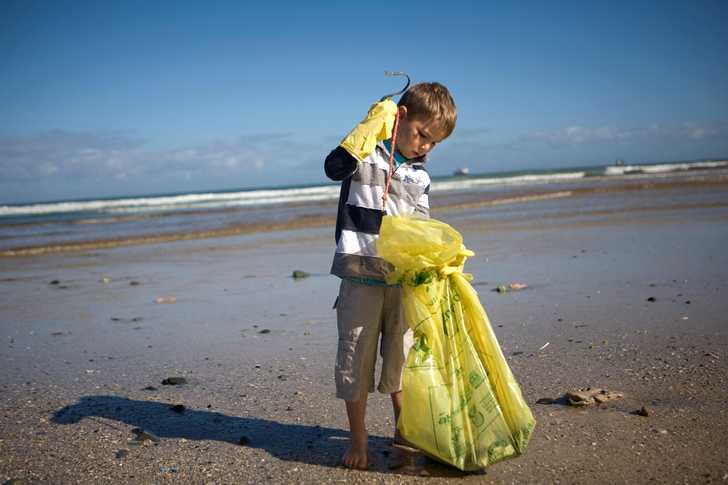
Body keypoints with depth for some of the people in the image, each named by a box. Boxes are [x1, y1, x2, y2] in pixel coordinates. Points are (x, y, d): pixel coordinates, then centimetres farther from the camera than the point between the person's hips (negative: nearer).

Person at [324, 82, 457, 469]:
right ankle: (358, 440, 17)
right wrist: (370, 127, -23)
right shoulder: (366, 152, -4)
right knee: (356, 357, 2)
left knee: (402, 356, 15)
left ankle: (404, 430, 32)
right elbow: (334, 167, -24)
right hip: (361, 276, -5)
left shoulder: (420, 176, 12)